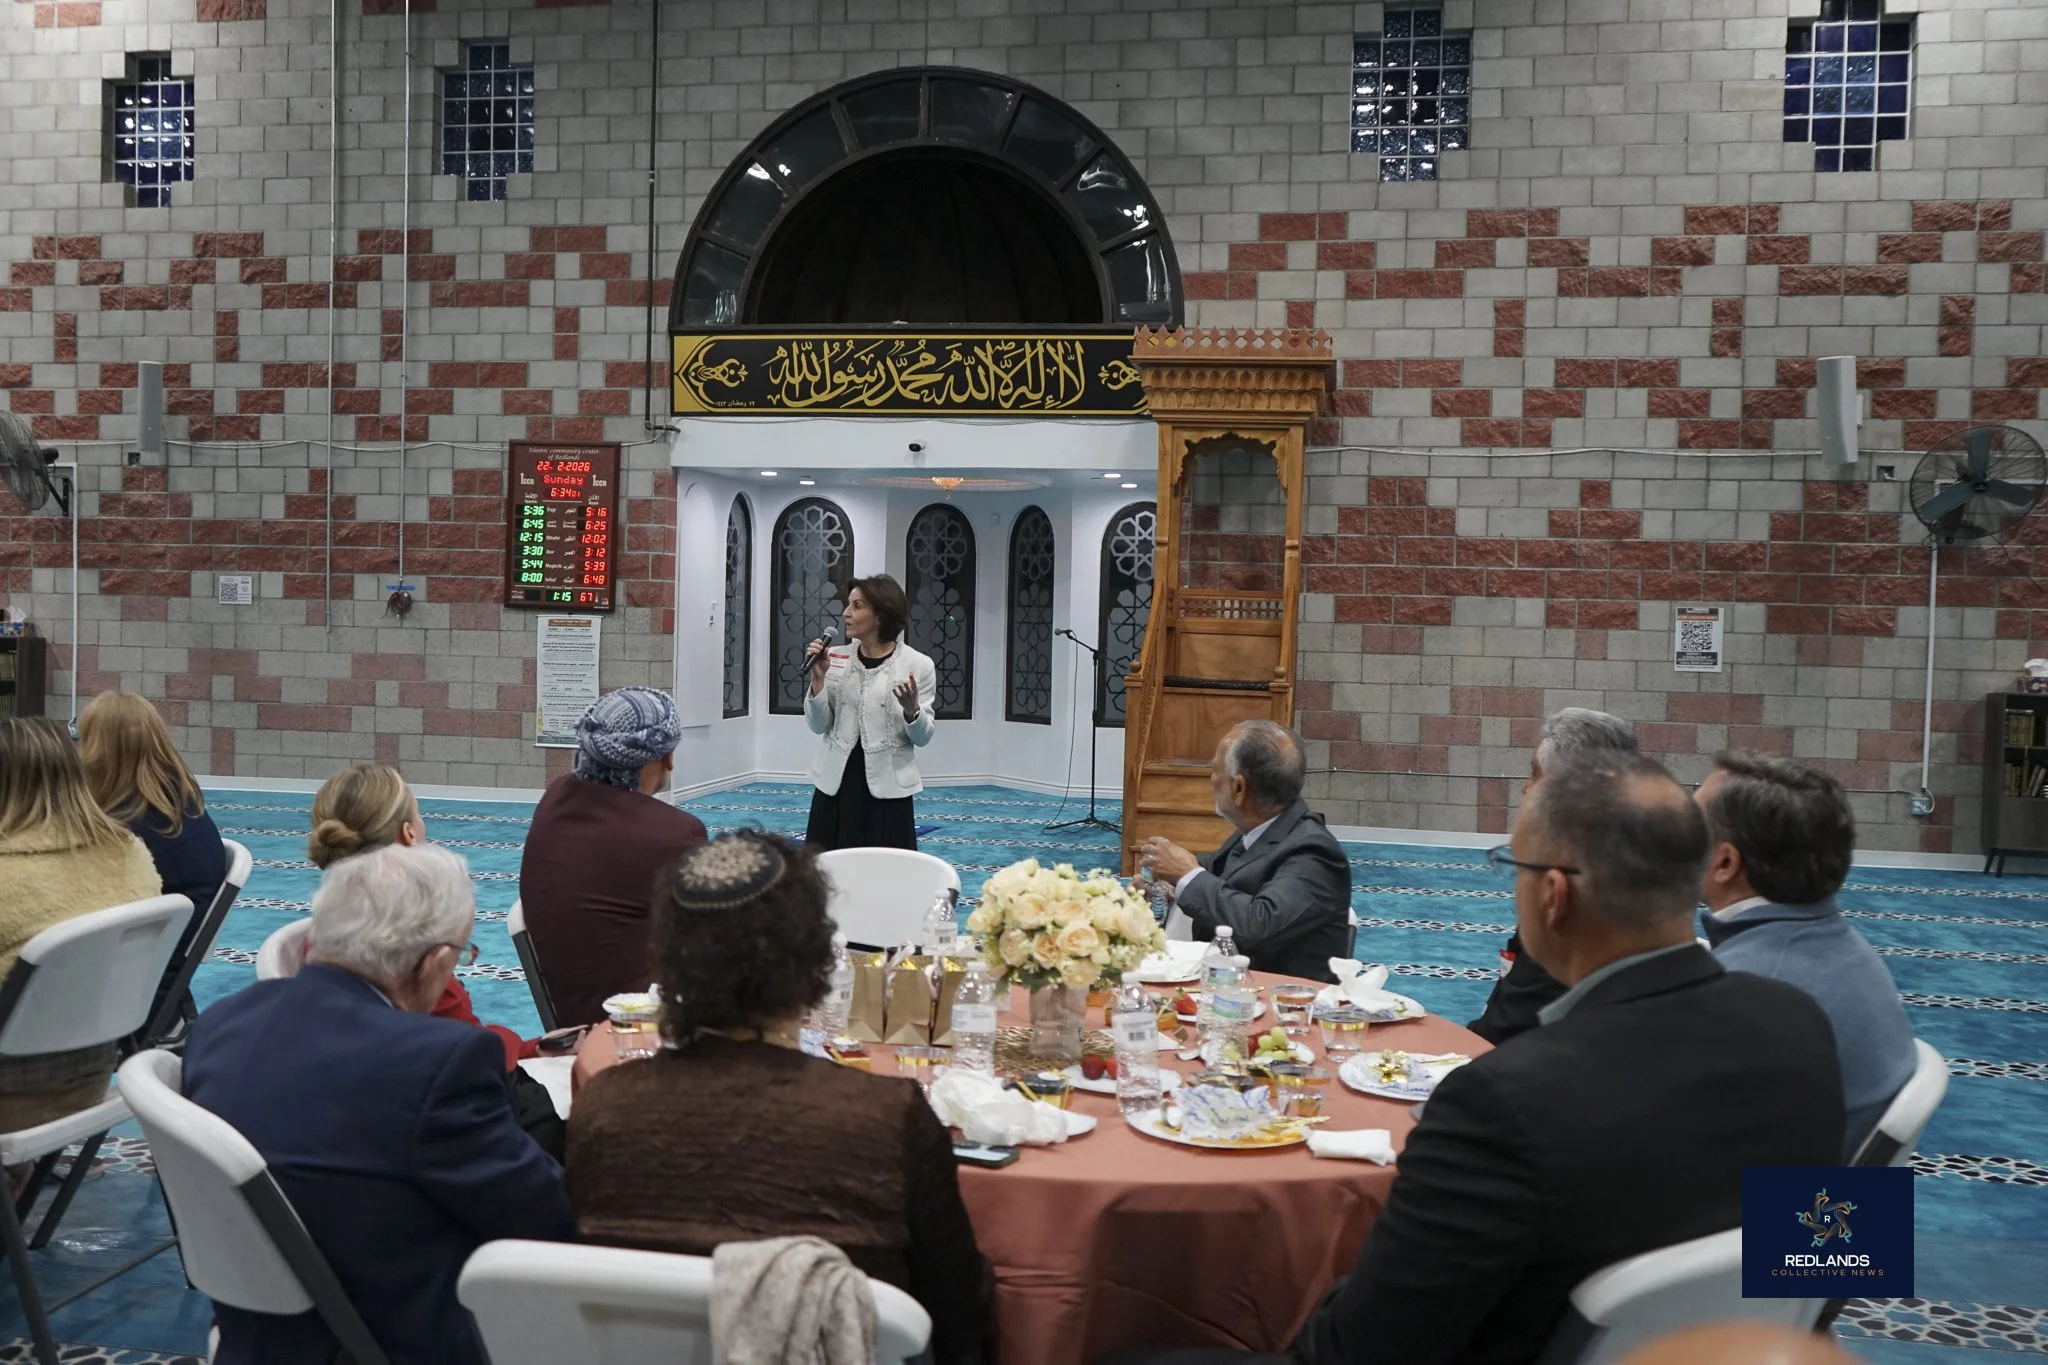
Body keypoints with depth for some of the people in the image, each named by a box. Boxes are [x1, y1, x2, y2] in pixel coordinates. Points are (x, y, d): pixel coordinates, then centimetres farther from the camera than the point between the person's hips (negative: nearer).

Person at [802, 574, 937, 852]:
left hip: (887, 789, -3)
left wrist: (912, 710, -22)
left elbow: (923, 738, -2)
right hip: (835, 784, 3)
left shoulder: (917, 665, -5)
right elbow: (818, 726, 4)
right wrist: (818, 679, -9)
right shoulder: (836, 659, 3)